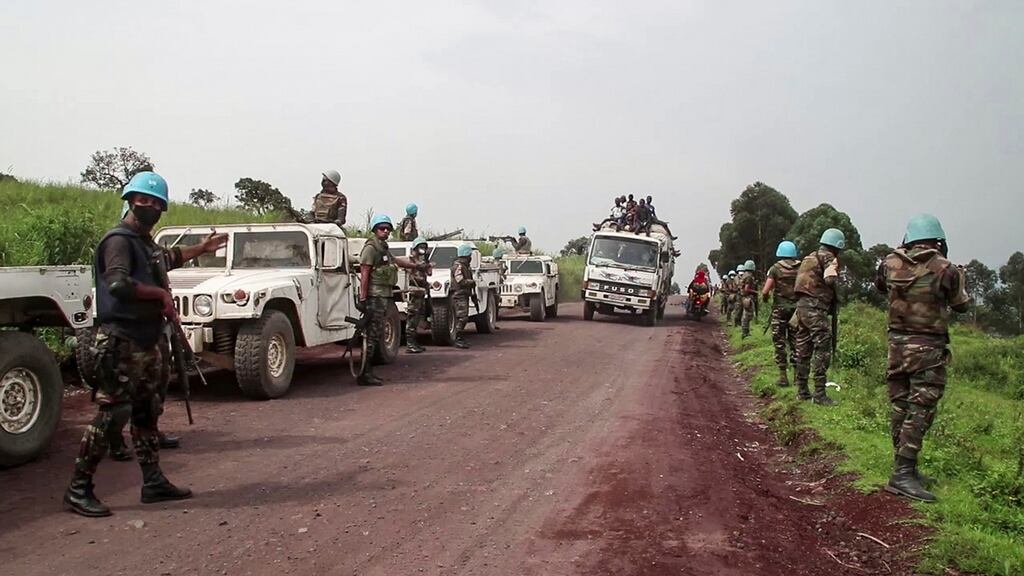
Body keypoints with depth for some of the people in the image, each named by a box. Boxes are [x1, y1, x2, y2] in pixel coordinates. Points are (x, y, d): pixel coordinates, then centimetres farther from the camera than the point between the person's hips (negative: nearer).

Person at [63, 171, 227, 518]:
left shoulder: (146, 243, 15)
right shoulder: (119, 240, -13)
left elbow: (166, 259, 40)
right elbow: (118, 283, -31)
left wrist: (202, 249, 45)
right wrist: (160, 294, -21)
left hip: (146, 342, 10)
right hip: (120, 342, -10)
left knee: (146, 413, 13)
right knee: (111, 414, -8)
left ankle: (153, 482, 22)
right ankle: (78, 490, 0)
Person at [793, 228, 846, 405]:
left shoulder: (809, 257, 20)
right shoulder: (827, 257, -6)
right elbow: (830, 280, -20)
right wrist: (835, 274, 1)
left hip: (801, 305, 9)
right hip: (815, 309, -9)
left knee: (803, 350, 12)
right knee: (823, 350, -7)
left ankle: (802, 390, 18)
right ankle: (819, 394, -10)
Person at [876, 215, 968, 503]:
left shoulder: (891, 263, -1)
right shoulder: (945, 269, -13)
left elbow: (880, 286, 21)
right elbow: (961, 305, 3)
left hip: (897, 344, 5)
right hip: (928, 349, -5)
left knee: (900, 407, 12)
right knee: (920, 411, -5)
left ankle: (904, 467, 22)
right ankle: (902, 474, -10)